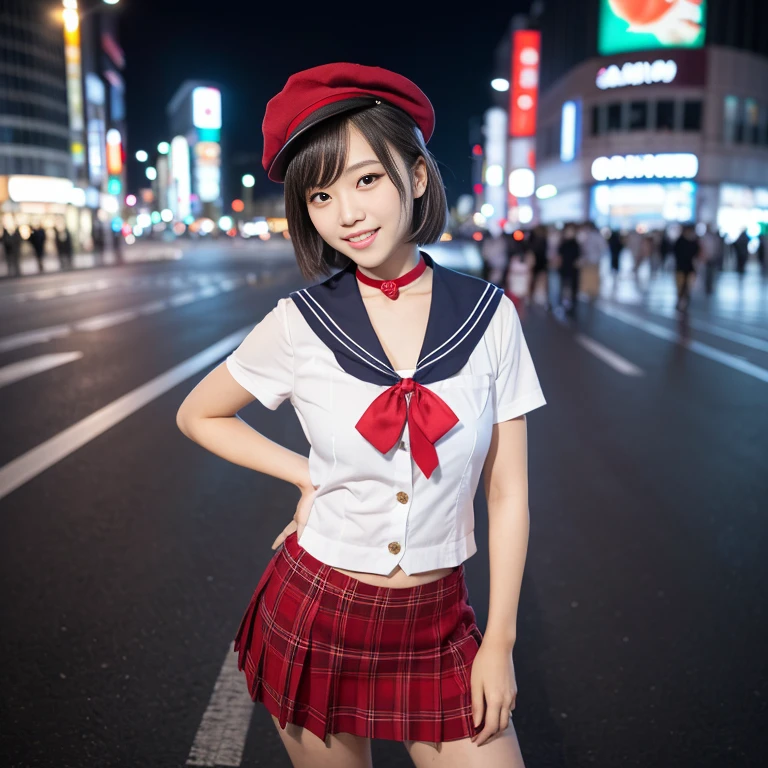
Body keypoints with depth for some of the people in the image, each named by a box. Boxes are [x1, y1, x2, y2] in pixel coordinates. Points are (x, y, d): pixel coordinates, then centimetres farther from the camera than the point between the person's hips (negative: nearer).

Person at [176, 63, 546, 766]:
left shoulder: (490, 317, -9)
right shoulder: (301, 325, -10)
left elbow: (508, 492, -3)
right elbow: (197, 415, 7)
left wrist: (499, 639, -2)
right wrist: (309, 476, -2)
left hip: (438, 625, 1)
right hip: (316, 618, 0)